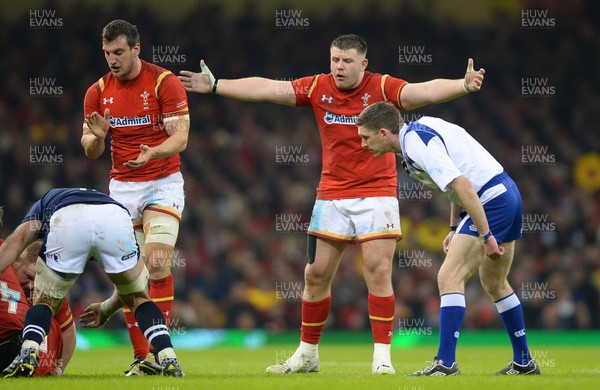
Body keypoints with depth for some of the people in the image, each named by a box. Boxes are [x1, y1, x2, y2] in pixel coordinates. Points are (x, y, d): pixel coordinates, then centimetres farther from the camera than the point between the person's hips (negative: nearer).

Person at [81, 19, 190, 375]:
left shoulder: (165, 82, -9)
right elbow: (91, 151, 5)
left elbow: (180, 138, -13)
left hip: (163, 183, -4)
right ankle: (141, 355, 5)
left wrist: (153, 152, -33)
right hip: (122, 187, 4)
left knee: (157, 264, -17)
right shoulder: (98, 92, 3)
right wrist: (96, 135, -18)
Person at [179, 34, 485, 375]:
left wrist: (463, 85, -42)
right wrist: (215, 85, 4)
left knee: (378, 271, -12)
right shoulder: (318, 88, 1)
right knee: (317, 274, 7)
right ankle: (307, 353, 21)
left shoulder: (382, 88, -10)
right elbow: (267, 88, 4)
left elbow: (426, 91, -24)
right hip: (332, 196, 4)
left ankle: (382, 356, -6)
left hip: (376, 193, -4)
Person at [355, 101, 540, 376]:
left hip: (490, 202, -10)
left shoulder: (417, 144, -19)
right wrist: (455, 228, 22)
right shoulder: (420, 130, 12)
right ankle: (524, 362, 28)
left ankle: (446, 362, -14)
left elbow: (462, 185, -27)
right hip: (508, 195, 10)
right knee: (494, 283, 21)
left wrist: (485, 235, -25)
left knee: (449, 278, -12)